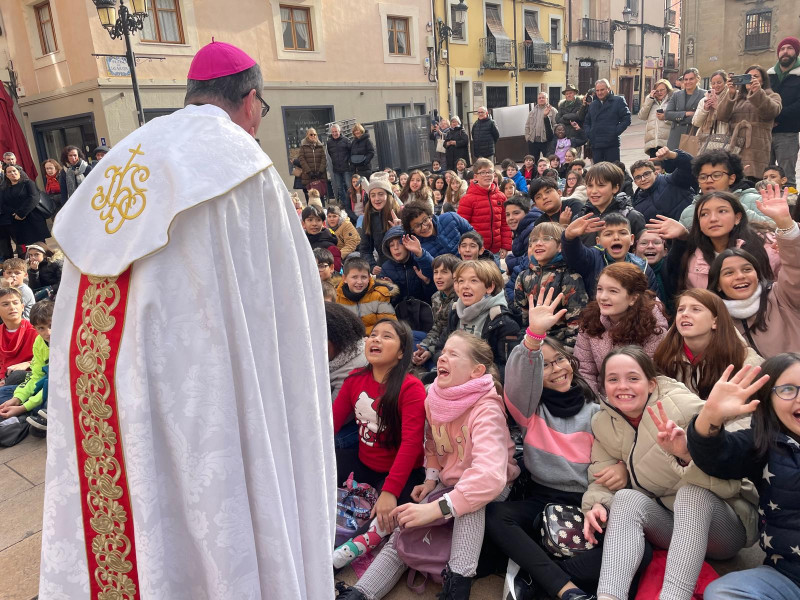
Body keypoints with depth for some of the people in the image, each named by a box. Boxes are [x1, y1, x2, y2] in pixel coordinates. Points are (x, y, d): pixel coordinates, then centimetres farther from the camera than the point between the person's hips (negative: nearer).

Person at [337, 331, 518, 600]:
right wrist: (431, 478, -4)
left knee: (469, 496, -40)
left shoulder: (486, 410, -31)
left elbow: (490, 476, -45)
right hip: (448, 481, 6)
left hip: (492, 487, -6)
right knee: (402, 535, -12)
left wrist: (436, 509, -48)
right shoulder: (434, 398, -9)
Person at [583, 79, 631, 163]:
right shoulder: (592, 104, 18)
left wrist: (615, 132, -12)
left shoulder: (618, 100, 3)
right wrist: (588, 133, 5)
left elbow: (626, 119, -3)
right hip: (595, 144, 4)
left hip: (611, 144, -4)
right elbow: (586, 122, 24)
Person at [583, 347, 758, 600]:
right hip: (669, 524, 4)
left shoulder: (683, 406, -19)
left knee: (692, 491, -35)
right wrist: (595, 504, -25)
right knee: (626, 498, -27)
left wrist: (687, 454, -43)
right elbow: (602, 479, -3)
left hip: (722, 526, -3)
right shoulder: (603, 424, -3)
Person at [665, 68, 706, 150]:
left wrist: (678, 117, -10)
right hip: (676, 137, 3)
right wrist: (685, 114, -8)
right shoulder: (676, 95, 14)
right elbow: (667, 114, 3)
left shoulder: (704, 95, 1)